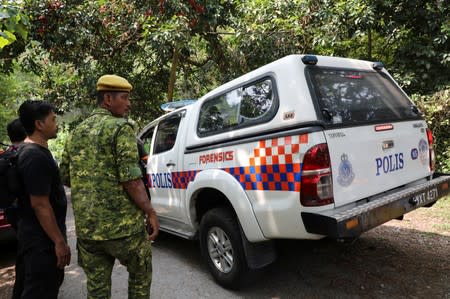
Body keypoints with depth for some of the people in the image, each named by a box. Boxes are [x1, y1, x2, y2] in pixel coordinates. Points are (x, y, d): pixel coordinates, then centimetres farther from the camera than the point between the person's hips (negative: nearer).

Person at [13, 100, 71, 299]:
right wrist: (59, 241, -20)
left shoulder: (28, 150, 10)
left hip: (31, 234, 10)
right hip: (42, 240, -10)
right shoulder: (37, 157, -23)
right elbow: (40, 204, -25)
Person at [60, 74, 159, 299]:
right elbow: (130, 178, -18)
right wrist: (150, 212, -12)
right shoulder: (120, 127, -10)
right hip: (123, 225, -6)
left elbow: (65, 177, 16)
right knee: (140, 275, 17)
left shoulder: (76, 133, 12)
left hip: (86, 228, 6)